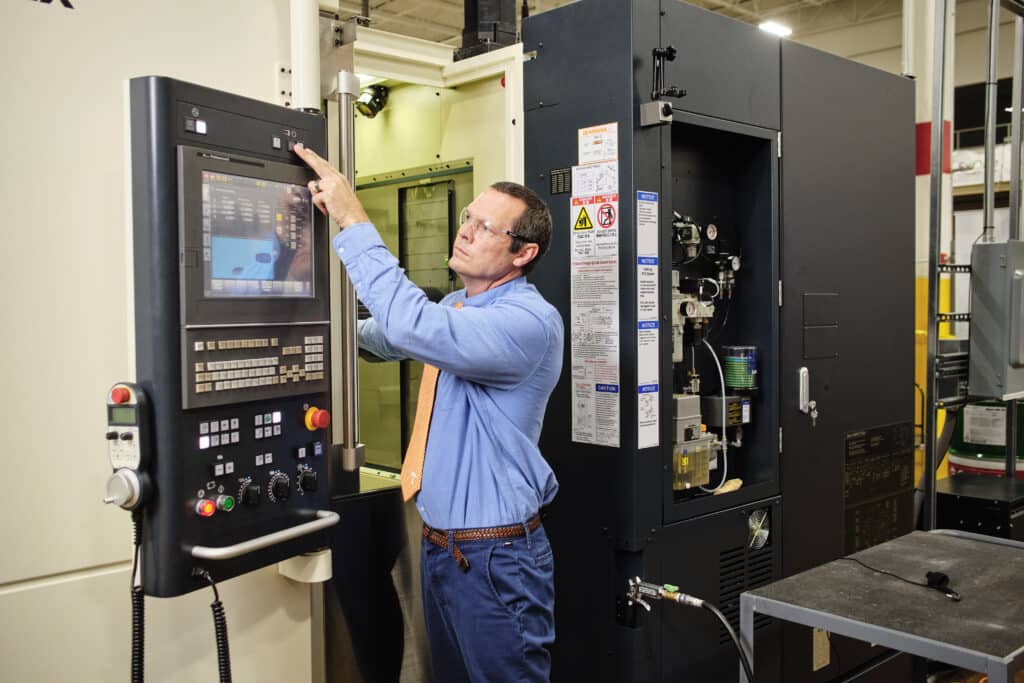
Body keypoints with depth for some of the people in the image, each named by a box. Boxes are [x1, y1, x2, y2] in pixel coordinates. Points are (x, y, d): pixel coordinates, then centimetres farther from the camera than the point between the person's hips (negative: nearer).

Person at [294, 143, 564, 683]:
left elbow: (412, 327, -34)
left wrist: (353, 223, -28)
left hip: (494, 557, -9)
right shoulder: (456, 309, 9)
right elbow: (384, 336, 28)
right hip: (438, 543, 9)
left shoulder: (529, 320, -21)